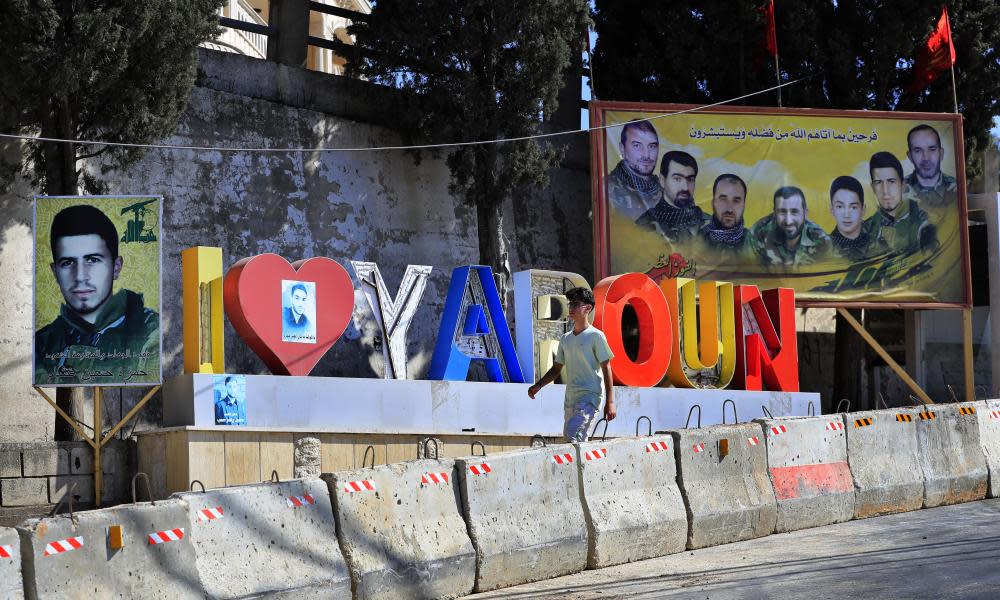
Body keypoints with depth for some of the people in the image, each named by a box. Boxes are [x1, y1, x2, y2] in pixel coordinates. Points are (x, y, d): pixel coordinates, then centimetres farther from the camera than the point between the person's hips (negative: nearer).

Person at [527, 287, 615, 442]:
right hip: (570, 397, 7)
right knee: (579, 439, 8)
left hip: (590, 395, -7)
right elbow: (556, 368, 20)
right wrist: (538, 386, 5)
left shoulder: (596, 336, -5)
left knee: (573, 435, -23)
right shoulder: (565, 339, 14)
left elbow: (606, 368, -6)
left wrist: (610, 402, -11)